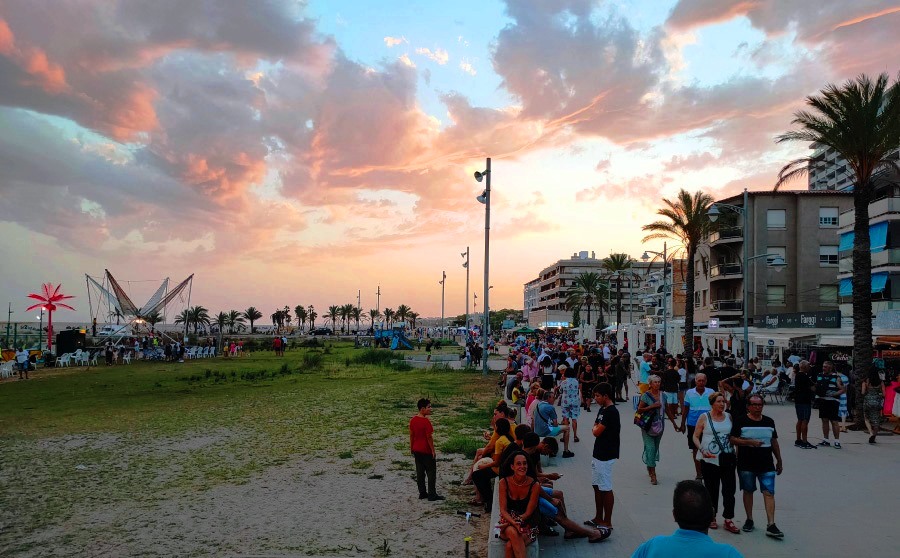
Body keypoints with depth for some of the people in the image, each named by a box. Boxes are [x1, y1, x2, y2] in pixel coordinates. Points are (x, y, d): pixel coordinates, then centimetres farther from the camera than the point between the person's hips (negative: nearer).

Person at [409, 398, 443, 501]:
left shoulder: (413, 420, 1)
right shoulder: (426, 421, -20)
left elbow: (411, 435, 7)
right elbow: (429, 437, -18)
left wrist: (411, 448, 16)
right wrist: (433, 450, -11)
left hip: (416, 450, 7)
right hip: (426, 451, -7)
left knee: (420, 472, 13)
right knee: (431, 472, 4)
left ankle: (422, 493, 19)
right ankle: (432, 495, 8)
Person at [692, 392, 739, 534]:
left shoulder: (729, 417, 6)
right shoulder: (704, 418, -3)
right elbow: (695, 436, -1)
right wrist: (702, 450, -17)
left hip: (727, 459, 2)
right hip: (710, 460, -2)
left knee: (729, 489, -3)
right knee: (712, 490, 9)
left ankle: (728, 520, 6)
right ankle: (711, 517, 25)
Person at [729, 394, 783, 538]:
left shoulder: (769, 421, 8)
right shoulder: (741, 421, -5)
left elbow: (774, 442, 16)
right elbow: (732, 440, -9)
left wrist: (779, 461, 17)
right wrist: (749, 442, -20)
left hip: (766, 465, 2)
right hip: (746, 465, -2)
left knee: (769, 493, -5)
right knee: (748, 491, 10)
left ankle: (771, 525, -6)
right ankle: (749, 520, 24)